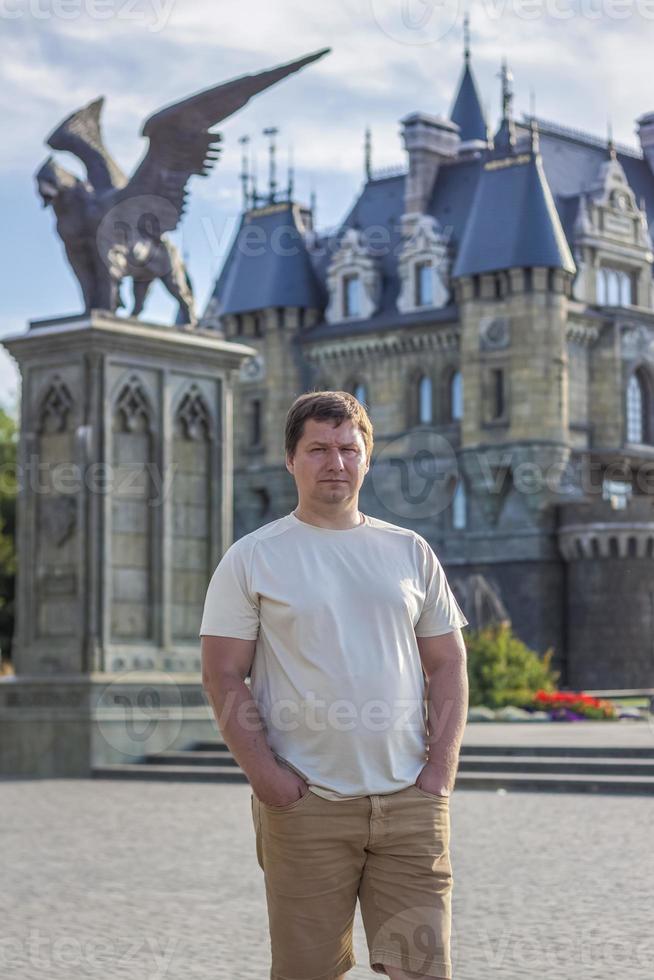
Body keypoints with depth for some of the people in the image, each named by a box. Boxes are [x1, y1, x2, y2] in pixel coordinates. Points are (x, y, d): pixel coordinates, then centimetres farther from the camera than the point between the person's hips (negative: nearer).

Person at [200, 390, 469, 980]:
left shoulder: (410, 552, 12)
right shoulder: (251, 558, 3)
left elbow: (447, 665, 13)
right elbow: (223, 677, -1)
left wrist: (441, 768, 1)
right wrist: (266, 776, -11)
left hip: (410, 799, 2)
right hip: (305, 803, -2)